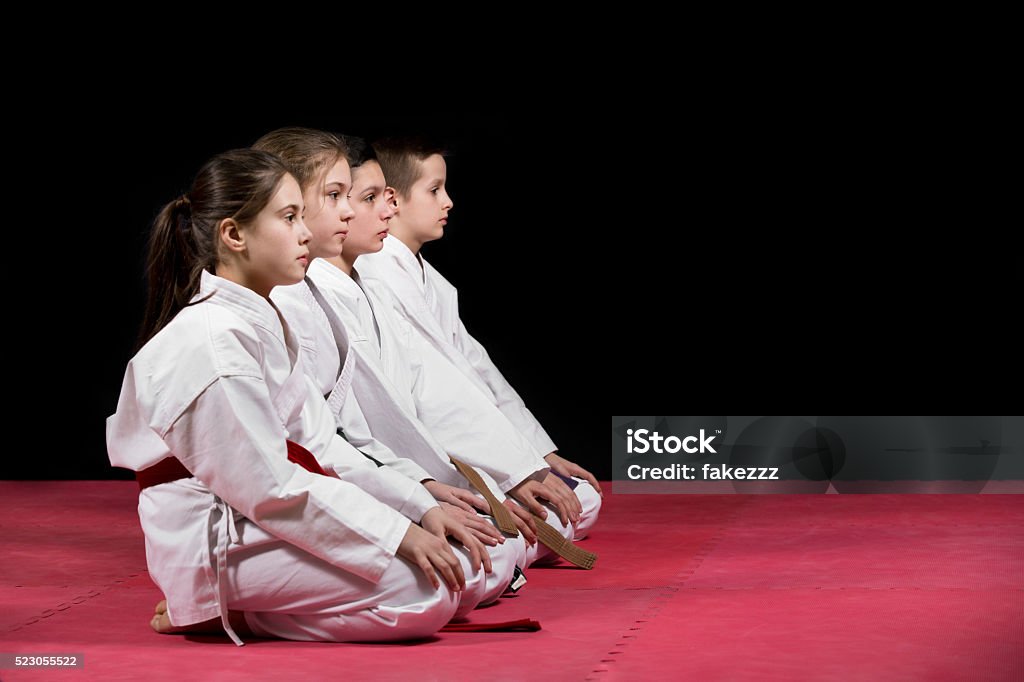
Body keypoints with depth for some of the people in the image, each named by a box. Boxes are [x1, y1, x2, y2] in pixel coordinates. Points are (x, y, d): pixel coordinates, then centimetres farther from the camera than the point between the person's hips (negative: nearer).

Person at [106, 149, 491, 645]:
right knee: (428, 592, -22)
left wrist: (420, 507, 1)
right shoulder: (213, 339, -20)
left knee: (465, 568, 7)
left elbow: (319, 444, 11)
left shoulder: (262, 324, 14)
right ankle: (214, 611, -8)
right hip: (217, 544, -10)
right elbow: (268, 488, -22)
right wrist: (398, 533, -21)